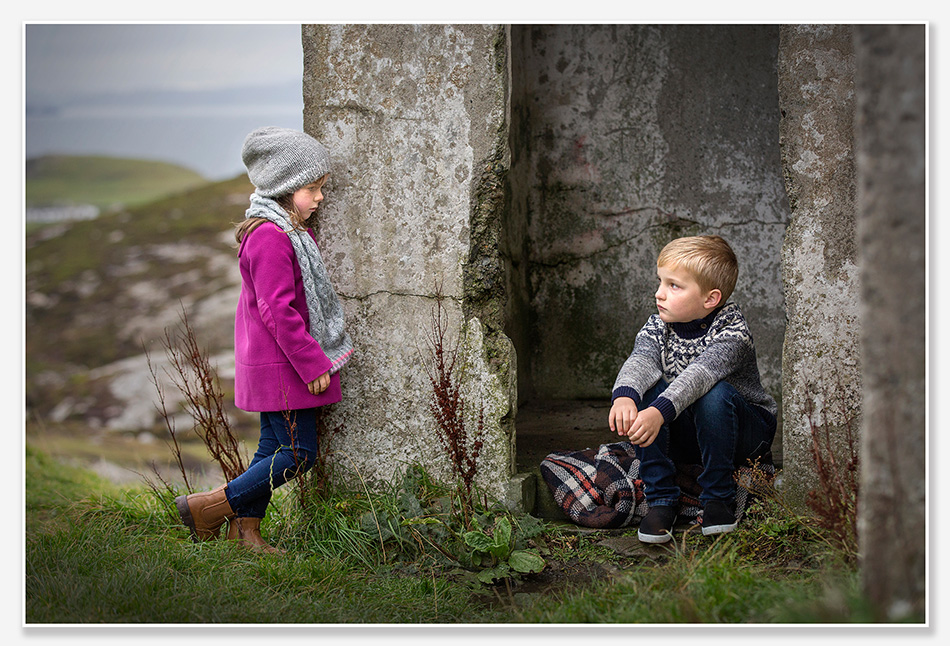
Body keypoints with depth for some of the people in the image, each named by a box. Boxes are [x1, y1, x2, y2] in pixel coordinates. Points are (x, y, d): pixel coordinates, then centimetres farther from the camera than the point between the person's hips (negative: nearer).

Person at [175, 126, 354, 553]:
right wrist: (313, 363, -20)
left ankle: (246, 528, 21)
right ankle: (207, 508, -1)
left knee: (274, 448, 14)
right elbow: (278, 311, -23)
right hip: (279, 366, -10)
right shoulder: (270, 238, -20)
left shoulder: (292, 232, 15)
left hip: (276, 364, 10)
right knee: (298, 453, -6)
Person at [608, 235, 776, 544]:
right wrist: (624, 395, -49)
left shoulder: (732, 331, -22)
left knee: (715, 394, -36)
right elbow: (641, 361, -25)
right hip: (684, 437, 4)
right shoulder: (657, 326, -5)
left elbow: (699, 375, -40)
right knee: (647, 388, -24)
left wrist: (659, 412, -56)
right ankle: (661, 500, -17)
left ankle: (718, 498, -18)